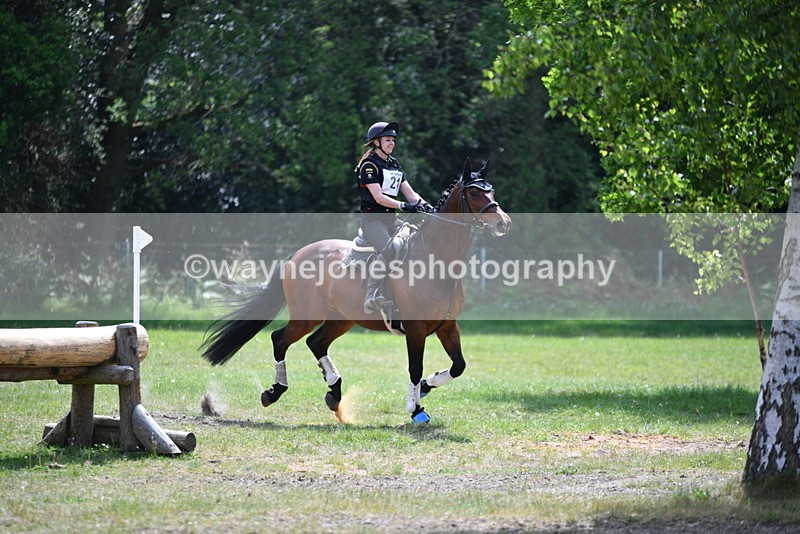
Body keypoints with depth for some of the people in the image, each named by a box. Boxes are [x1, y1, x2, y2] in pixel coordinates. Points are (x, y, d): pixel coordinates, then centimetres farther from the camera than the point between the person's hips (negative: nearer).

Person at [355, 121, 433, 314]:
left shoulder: (394, 164, 19)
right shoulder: (369, 165, -6)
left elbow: (410, 193, 14)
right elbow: (378, 197, -16)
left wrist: (424, 204, -6)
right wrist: (403, 206, -28)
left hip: (391, 218, 9)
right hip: (372, 218, -9)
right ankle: (371, 296, -34)